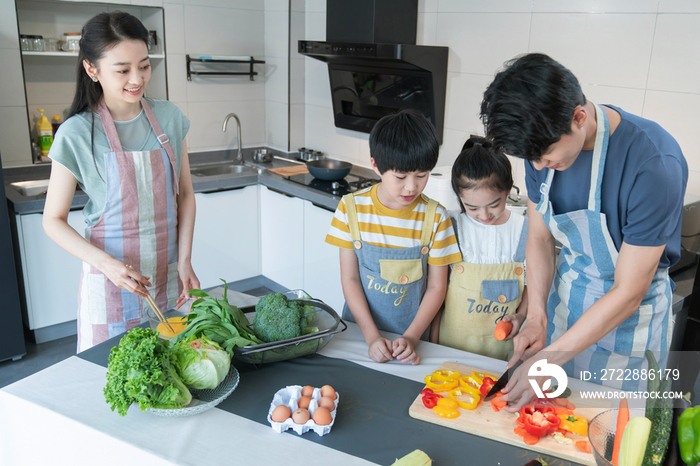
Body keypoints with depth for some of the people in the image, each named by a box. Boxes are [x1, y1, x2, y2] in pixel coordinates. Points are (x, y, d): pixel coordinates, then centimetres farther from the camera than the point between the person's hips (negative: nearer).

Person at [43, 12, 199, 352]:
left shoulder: (169, 117, 0)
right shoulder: (76, 134, -10)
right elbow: (53, 220, -5)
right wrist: (107, 264, -19)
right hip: (111, 280, -3)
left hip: (167, 275, 3)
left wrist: (184, 260, -3)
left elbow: (185, 195, 6)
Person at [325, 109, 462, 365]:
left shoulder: (435, 217, -9)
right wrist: (371, 336, -12)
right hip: (359, 330, 1)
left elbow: (436, 287, -3)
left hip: (412, 337, 0)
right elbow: (350, 278, -5)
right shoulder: (352, 208, -8)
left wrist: (410, 338, -12)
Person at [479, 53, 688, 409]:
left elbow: (628, 293, -26)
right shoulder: (545, 144, -13)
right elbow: (540, 238, -1)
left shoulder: (655, 164, -31)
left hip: (631, 313, -4)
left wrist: (550, 360, -24)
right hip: (565, 293, 5)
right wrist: (536, 317, -12)